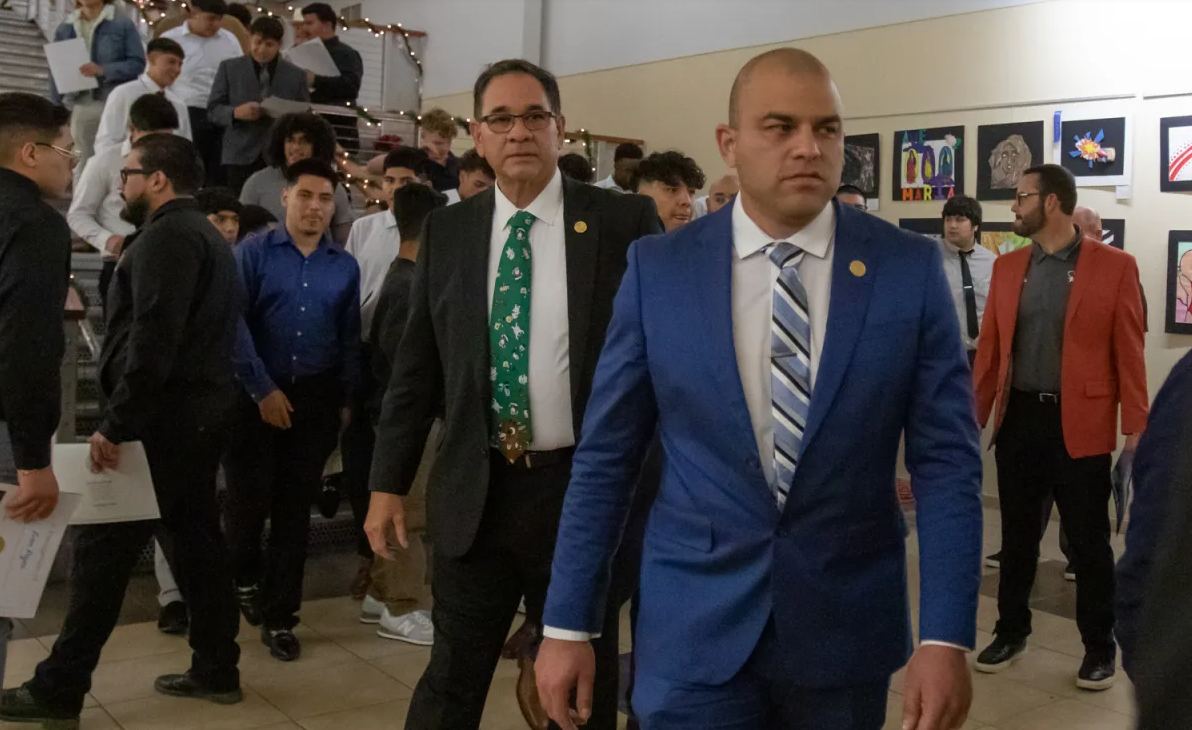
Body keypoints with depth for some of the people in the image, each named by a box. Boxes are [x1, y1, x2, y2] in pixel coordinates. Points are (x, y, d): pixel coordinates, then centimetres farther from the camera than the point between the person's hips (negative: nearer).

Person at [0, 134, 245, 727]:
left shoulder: (167, 235, -12)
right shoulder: (205, 234, 19)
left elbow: (153, 338, -23)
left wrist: (116, 424, -23)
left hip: (160, 416, -10)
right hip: (198, 413, 10)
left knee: (103, 546, -4)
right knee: (194, 538, 12)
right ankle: (216, 670, 18)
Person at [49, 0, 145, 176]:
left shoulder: (122, 24, 1)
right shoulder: (65, 28, 12)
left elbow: (137, 63, -4)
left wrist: (103, 70, -16)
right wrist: (56, 107, 6)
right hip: (79, 106, 3)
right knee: (85, 160, 6)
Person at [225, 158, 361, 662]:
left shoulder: (345, 267, 6)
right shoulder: (254, 253, -3)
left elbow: (349, 338, 8)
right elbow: (234, 323, -9)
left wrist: (345, 400, 2)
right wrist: (263, 389, -13)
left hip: (315, 399, 2)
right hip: (257, 397, -2)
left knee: (295, 509, 7)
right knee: (250, 499, 2)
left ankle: (279, 616, 19)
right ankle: (245, 579, 33)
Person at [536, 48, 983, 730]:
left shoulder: (912, 268, -5)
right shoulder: (659, 267, -4)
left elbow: (947, 460, -4)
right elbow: (606, 455, -1)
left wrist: (947, 637, -10)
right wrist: (568, 623, -1)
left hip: (847, 625, 2)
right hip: (695, 625, -1)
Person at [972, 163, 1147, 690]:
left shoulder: (1114, 266, -4)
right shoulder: (1006, 267, 8)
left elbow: (1129, 351, -5)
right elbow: (991, 346, 9)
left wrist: (1136, 427, -9)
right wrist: (973, 415, 6)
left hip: (1080, 424, -4)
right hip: (1019, 419, 4)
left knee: (1088, 539, 6)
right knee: (1017, 535, 13)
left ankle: (1100, 646, 23)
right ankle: (1011, 631, 29)